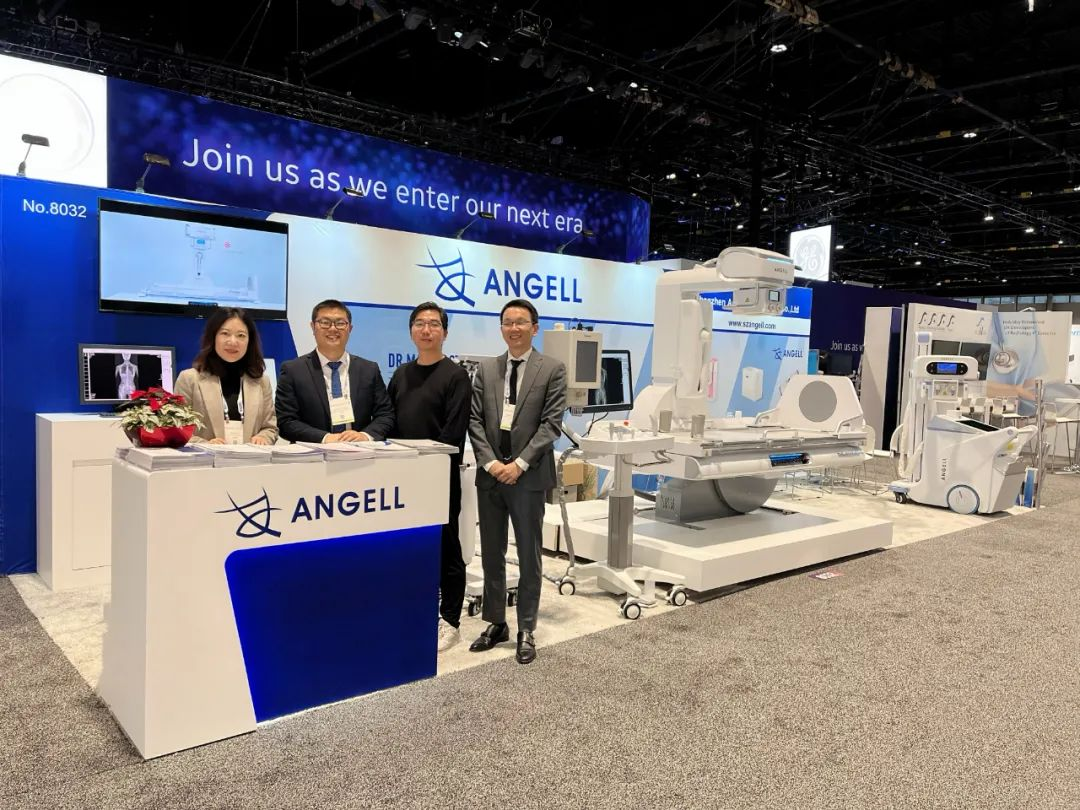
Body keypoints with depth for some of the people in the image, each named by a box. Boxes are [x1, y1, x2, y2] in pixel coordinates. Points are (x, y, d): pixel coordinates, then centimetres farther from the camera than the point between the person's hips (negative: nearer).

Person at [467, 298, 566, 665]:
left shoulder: (552, 369, -1)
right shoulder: (486, 369, 9)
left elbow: (551, 424, -8)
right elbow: (475, 420, 4)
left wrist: (519, 464, -14)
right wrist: (490, 462, -9)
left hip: (528, 476, -3)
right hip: (490, 474, 4)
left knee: (529, 556, 5)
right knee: (491, 554, 11)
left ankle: (526, 630, 16)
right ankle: (496, 624, 25)